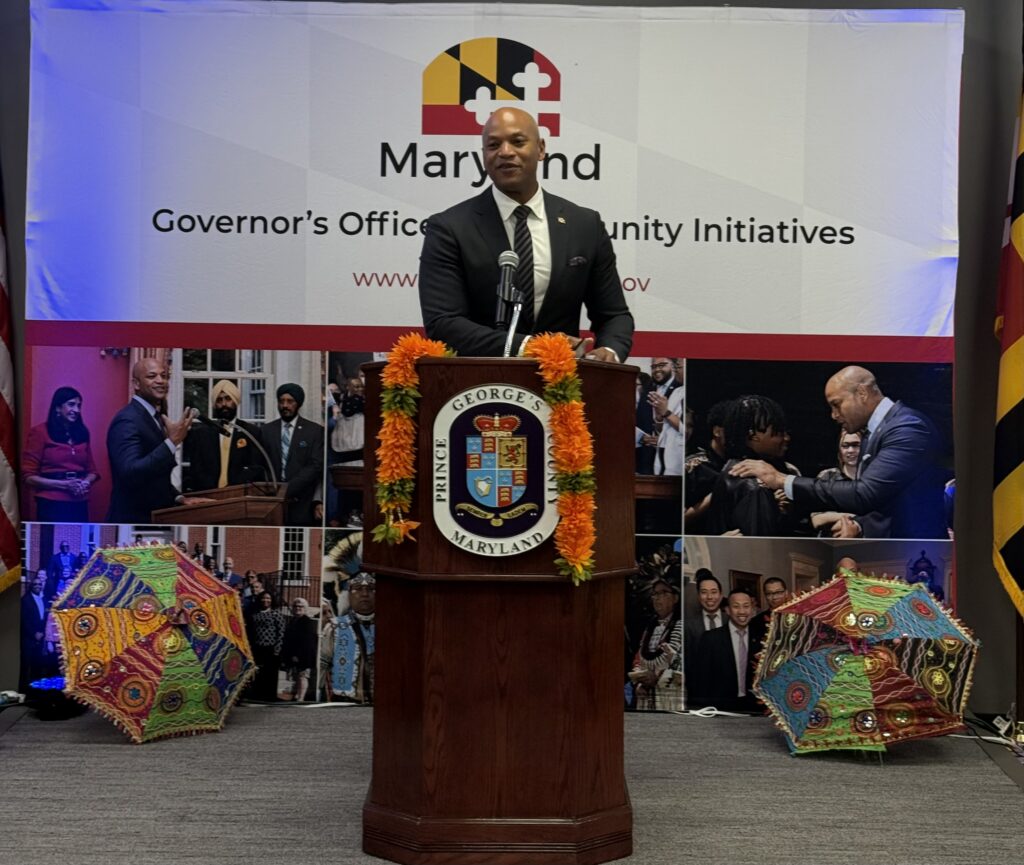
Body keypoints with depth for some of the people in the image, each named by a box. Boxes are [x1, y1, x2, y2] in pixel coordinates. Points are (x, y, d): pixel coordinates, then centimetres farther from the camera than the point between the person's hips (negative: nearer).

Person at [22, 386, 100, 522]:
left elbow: (92, 470, 17)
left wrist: (86, 483, -5)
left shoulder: (82, 432, 13)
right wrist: (64, 484, -14)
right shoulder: (40, 432, -2)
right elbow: (29, 476, -5)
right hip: (52, 505, -5)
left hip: (79, 505, 5)